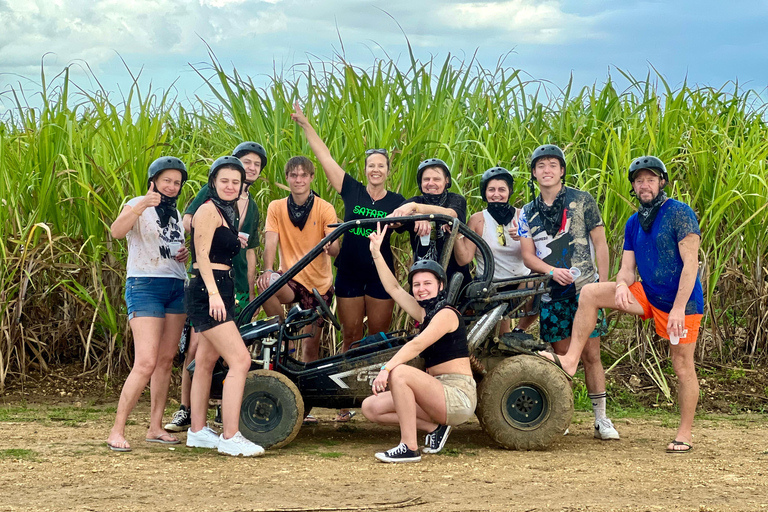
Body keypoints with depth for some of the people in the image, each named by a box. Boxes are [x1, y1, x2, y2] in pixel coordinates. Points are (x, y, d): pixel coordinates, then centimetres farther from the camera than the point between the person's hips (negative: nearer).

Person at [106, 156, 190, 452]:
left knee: (166, 361, 7)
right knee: (146, 363, -16)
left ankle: (155, 428, 14)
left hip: (176, 288, 8)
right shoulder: (138, 206, -6)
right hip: (145, 286, -8)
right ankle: (117, 431, -11)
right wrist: (141, 207, -44)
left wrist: (187, 253, 8)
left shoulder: (175, 212, 17)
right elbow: (117, 231, -27)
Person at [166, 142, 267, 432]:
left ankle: (224, 411, 13)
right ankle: (185, 411, -2)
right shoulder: (212, 191, 3)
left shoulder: (252, 207, 20)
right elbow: (187, 222, -9)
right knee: (196, 346, -9)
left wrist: (251, 291, 20)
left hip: (237, 285, 5)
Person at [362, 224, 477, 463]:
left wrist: (386, 368, -32)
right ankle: (434, 428, 3)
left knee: (400, 372, -30)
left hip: (458, 396, -9)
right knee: (371, 407, 0)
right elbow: (393, 288, 15)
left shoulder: (447, 314, -9)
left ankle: (409, 447, -26)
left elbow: (416, 345, -23)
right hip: (439, 395, 9)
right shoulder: (424, 314, 15)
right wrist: (376, 254, 8)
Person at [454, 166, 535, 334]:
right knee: (502, 340, -9)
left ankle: (519, 331, -5)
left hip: (521, 282, 1)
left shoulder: (521, 216, 1)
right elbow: (464, 259, -8)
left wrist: (523, 237, -26)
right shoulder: (478, 220, -1)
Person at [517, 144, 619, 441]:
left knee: (590, 355, -3)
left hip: (585, 288, -2)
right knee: (562, 355, 3)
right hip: (552, 293, 2)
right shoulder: (528, 213, 11)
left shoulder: (582, 201, 3)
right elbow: (528, 256, 6)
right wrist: (552, 271, -13)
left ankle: (601, 418, 4)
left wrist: (604, 284, -3)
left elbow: (600, 244, 4)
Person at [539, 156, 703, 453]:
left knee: (683, 367, 0)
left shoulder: (679, 213, -13)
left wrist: (679, 308, -24)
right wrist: (621, 285, -19)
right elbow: (627, 268, 7)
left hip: (681, 302, -6)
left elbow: (690, 263, -18)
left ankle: (685, 434, 13)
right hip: (646, 294, 6)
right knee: (589, 293, -8)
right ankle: (571, 361, -7)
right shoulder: (633, 223, 8)